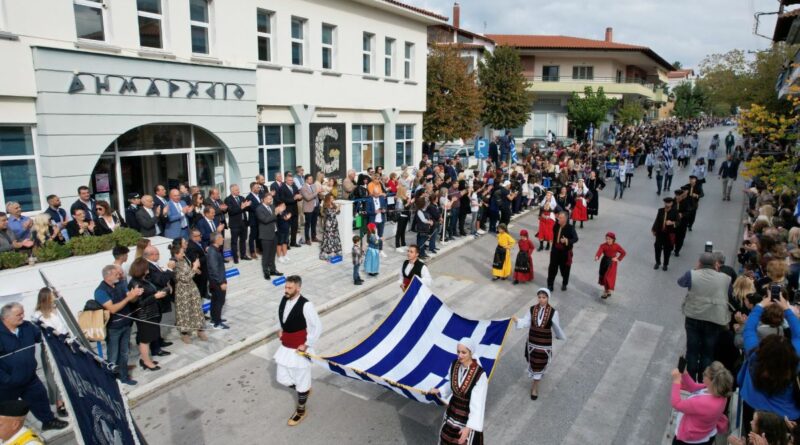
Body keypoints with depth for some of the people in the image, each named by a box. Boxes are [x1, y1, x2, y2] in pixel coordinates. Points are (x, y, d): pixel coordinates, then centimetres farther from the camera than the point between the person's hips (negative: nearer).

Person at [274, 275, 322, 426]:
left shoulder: (305, 305, -26)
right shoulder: (284, 299, -4)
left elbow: (317, 327, -19)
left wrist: (307, 345, -15)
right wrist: (281, 330, 8)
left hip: (299, 348, -7)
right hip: (285, 346, 7)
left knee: (301, 380, 10)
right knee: (282, 378, 17)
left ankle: (301, 410, 31)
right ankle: (304, 390, 44)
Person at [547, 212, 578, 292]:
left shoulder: (570, 228, -16)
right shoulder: (556, 226, -2)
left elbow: (576, 238, -24)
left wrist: (567, 240, -40)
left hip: (565, 252, -3)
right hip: (555, 250, 3)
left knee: (565, 269, 11)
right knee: (552, 268, 3)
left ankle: (564, 284, 33)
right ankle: (550, 285, 13)